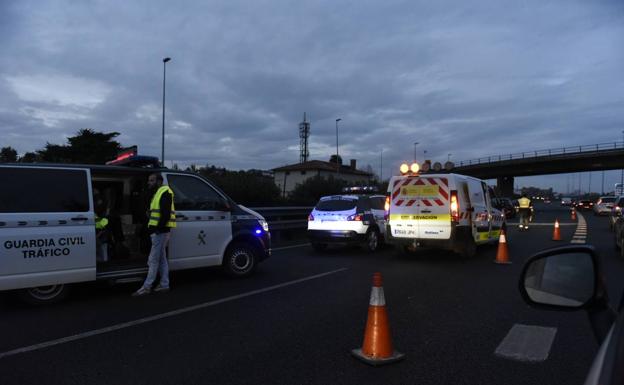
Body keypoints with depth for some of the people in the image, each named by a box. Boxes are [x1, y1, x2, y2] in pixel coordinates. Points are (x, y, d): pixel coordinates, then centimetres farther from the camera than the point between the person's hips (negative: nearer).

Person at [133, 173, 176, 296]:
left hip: (160, 232, -10)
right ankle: (164, 284, 19)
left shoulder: (165, 192, -11)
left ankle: (146, 287, -1)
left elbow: (166, 214, -21)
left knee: (153, 260, -6)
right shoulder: (157, 194, 21)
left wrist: (158, 229, -23)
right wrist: (151, 228, 12)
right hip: (159, 231, 10)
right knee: (161, 259, 13)